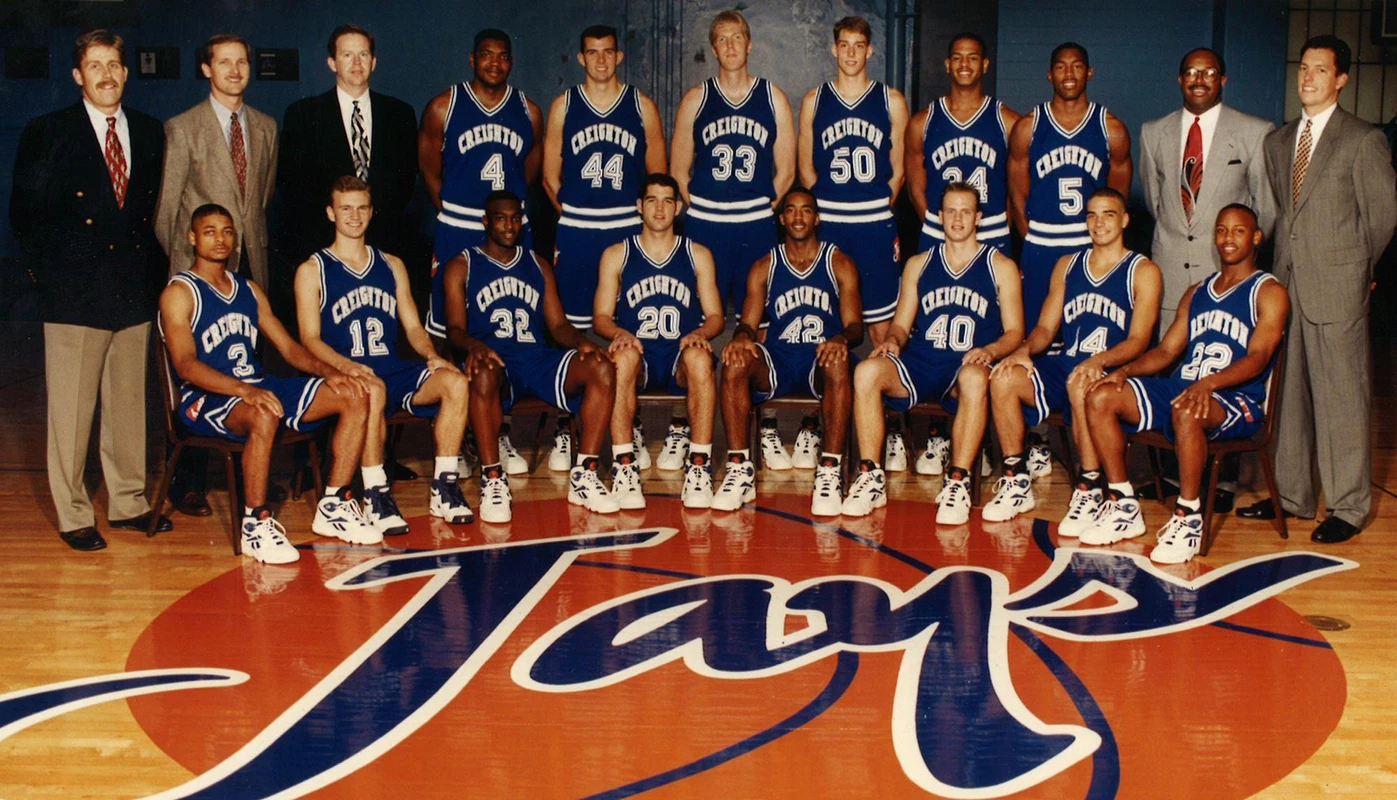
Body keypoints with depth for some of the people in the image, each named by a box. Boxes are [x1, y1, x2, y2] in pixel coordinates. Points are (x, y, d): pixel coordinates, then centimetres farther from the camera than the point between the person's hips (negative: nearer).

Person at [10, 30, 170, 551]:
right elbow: (24, 211, 3)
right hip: (73, 293, -3)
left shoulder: (150, 133, 11)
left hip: (134, 292, 4)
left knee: (129, 402, 10)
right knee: (71, 409, 0)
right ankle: (73, 515, 9)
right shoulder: (47, 133, 0)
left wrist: (151, 267, 7)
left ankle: (128, 502, 21)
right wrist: (44, 269, 0)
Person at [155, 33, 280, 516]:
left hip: (251, 263, 4)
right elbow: (166, 205, 1)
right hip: (200, 266, -4)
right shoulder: (182, 129, -1)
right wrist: (178, 260, 3)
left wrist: (252, 238, 14)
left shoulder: (265, 128, 13)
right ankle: (188, 482, 4)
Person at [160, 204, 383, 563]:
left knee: (354, 398, -8)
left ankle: (334, 507, -3)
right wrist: (244, 390, -33)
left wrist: (329, 372, -4)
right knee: (264, 416, -41)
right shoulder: (179, 293, -3)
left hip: (260, 387, 7)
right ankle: (256, 524, -26)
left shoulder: (248, 289, 19)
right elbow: (185, 365, -17)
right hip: (206, 399, -7)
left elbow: (289, 347, 17)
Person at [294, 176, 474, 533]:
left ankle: (443, 488, -18)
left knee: (455, 381, -25)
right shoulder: (312, 271, 8)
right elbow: (310, 338, -3)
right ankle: (376, 494, -30)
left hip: (395, 370, 4)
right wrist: (345, 364, -23)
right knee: (373, 391, -40)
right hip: (347, 375, -4)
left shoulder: (392, 266, 21)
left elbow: (412, 326, 17)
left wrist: (432, 355, -6)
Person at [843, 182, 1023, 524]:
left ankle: (957, 482, -32)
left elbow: (1014, 332, 4)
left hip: (966, 367, -3)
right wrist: (893, 340, -8)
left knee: (975, 378, -39)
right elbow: (901, 323, 16)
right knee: (867, 371, -27)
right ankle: (871, 477, -22)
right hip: (919, 365, 3)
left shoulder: (1001, 267, 9)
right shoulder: (919, 264, 17)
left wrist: (990, 351, -17)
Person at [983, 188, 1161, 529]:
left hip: (1112, 373, -5)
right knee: (1004, 377, -23)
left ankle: (1089, 493, -28)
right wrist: (1025, 349, -8)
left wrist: (1099, 360, -27)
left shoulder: (1144, 271, 3)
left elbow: (1138, 340, -7)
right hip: (1063, 366, 5)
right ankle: (1016, 484, -13)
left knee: (1080, 384, -39)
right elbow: (1046, 327, 15)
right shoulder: (1067, 266, 18)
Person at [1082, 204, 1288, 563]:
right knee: (1101, 397, -13)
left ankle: (1188, 517, -27)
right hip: (1181, 388, 7)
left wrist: (1208, 383, -32)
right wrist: (1124, 370, -3)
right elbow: (1165, 351, 18)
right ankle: (1123, 508, -8)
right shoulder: (1196, 293, 22)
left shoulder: (1269, 293, 1)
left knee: (1187, 411, -41)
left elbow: (1258, 358, -14)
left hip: (1238, 400, -7)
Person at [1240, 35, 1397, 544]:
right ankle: (1292, 496, 20)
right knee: (1290, 393, 10)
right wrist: (1281, 269, 12)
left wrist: (1354, 267, 6)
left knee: (1341, 396, -2)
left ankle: (1349, 506, 7)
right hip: (1287, 285, 6)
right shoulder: (1278, 141, 15)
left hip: (1337, 289, -6)